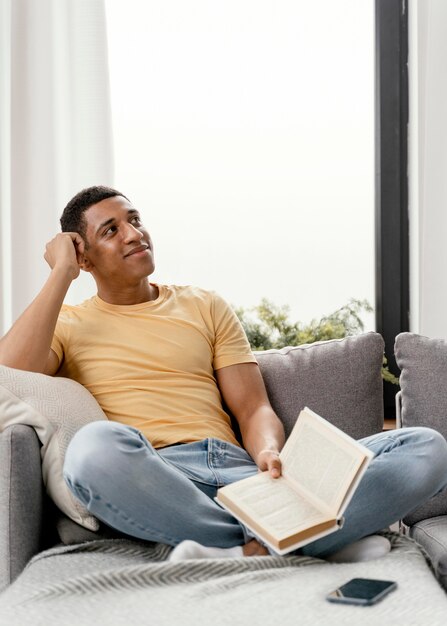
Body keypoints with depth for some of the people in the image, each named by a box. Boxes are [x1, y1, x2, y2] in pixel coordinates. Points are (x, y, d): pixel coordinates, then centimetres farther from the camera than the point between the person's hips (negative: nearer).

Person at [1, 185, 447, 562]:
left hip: (237, 469, 4)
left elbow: (254, 410, 17)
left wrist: (269, 453, -7)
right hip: (151, 483, -3)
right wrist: (61, 273, 2)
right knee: (96, 445, -42)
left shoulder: (205, 307, 24)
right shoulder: (67, 324, 16)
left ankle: (255, 549, -32)